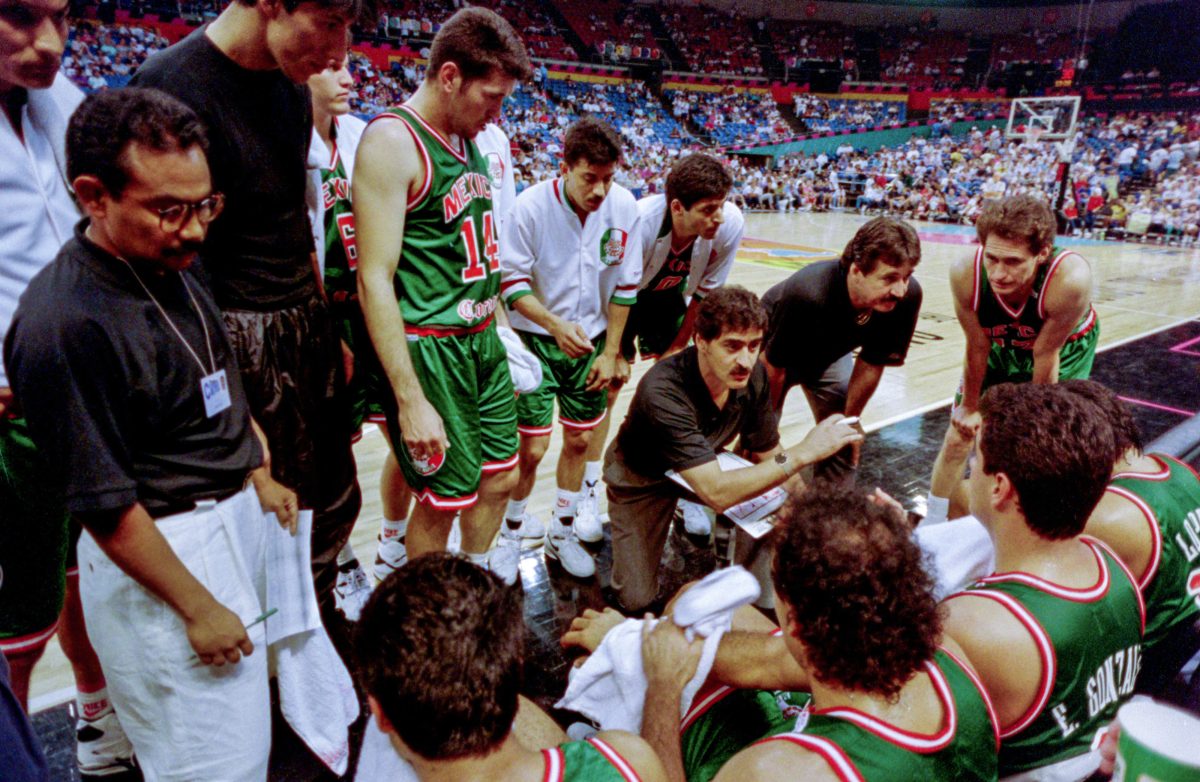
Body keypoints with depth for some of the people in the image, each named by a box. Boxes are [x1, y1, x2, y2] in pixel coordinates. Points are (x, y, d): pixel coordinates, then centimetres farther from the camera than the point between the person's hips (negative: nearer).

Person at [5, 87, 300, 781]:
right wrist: (198, 607, -16)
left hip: (237, 513, 9)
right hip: (155, 551, -8)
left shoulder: (176, 263, 2)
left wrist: (260, 478, 17)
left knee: (247, 715, 25)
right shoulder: (64, 323, -25)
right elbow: (103, 503, -21)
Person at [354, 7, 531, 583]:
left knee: (500, 476, 17)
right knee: (443, 499, 4)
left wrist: (503, 330, 19)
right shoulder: (391, 142, -15)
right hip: (429, 350, -8)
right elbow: (374, 281, -19)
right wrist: (410, 400, -21)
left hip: (483, 341, 8)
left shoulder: (470, 139, 11)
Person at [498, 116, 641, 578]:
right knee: (532, 446, -3)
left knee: (579, 440, 9)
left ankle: (562, 533, 30)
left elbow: (625, 285, 0)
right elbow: (511, 281, -11)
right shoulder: (531, 206, -17)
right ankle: (512, 528, 24)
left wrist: (610, 352, 1)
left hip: (591, 341, 3)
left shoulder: (624, 206, -9)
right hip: (536, 339, -3)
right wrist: (556, 325, -24)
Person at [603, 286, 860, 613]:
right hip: (642, 476, -4)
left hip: (706, 464, 5)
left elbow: (767, 456, -7)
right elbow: (717, 493, -47)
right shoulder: (663, 392, -42)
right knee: (637, 599, -7)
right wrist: (803, 453, -49)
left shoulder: (753, 376, -23)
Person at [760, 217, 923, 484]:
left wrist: (850, 420, -2)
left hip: (829, 354, 4)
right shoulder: (808, 294, -44)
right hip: (775, 353, -4)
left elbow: (871, 363, -13)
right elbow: (772, 366, -28)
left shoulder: (909, 296, -30)